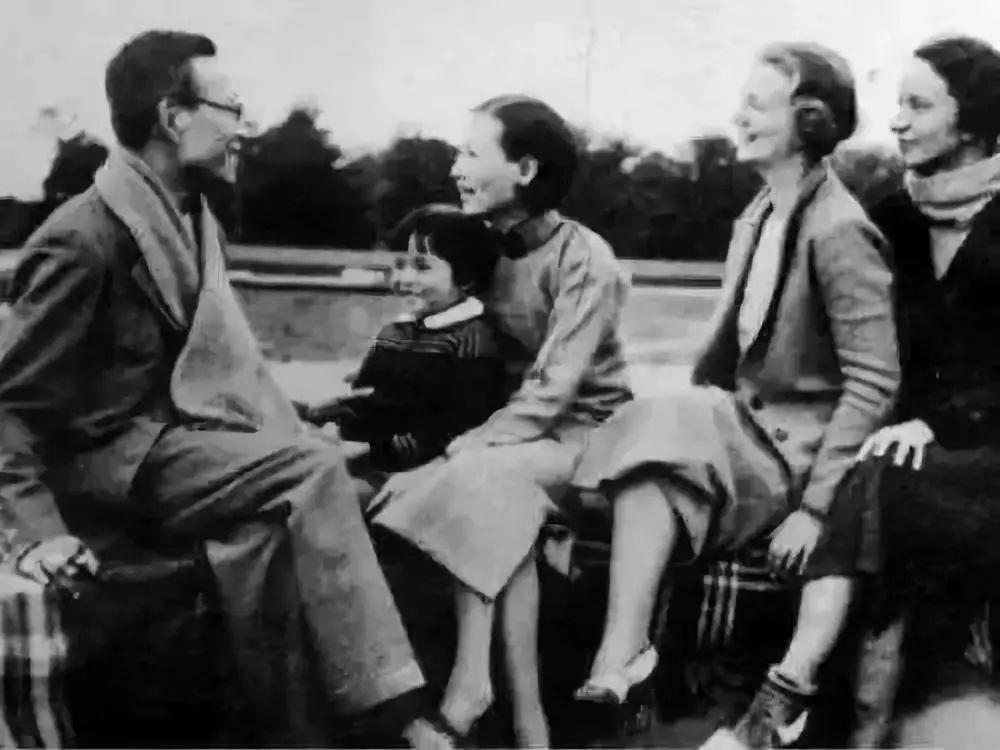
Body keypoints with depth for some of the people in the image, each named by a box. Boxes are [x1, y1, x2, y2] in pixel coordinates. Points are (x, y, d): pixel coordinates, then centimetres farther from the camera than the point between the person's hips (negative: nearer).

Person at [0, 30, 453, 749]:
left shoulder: (192, 214, 10)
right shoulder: (84, 237, -16)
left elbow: (224, 355, 15)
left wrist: (295, 438, 1)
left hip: (170, 431, 7)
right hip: (107, 462, -7)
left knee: (266, 528, -23)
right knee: (314, 473, -24)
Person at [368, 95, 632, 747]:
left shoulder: (583, 258, -13)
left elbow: (552, 391, -21)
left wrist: (454, 456, -29)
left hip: (584, 432, -4)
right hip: (508, 433, 5)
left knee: (486, 476, -32)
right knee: (494, 494, -27)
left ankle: (473, 679, -28)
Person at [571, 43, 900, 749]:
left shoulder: (838, 230, -13)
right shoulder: (757, 219, 13)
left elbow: (875, 384, -16)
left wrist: (815, 504, -20)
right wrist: (692, 421, 4)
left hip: (806, 449, -6)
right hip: (747, 429, 6)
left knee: (656, 439, -27)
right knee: (657, 450, -22)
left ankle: (619, 661, -25)